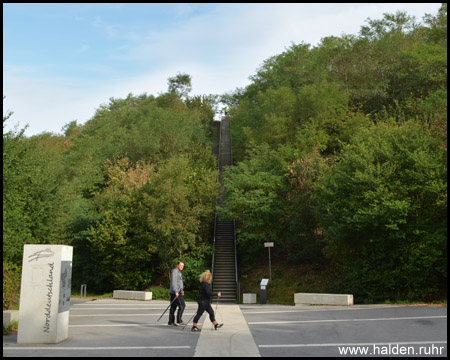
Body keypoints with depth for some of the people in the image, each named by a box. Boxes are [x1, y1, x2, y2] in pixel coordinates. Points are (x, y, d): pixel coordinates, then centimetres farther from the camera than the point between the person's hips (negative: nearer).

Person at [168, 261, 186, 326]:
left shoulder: (179, 272, 21)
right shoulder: (175, 271, -11)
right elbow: (173, 282, -20)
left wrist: (182, 290, 18)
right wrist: (176, 292, -25)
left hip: (177, 292, 10)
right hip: (175, 292, -10)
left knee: (173, 307, 8)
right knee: (182, 305, -10)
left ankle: (171, 322, 10)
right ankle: (179, 321, -7)